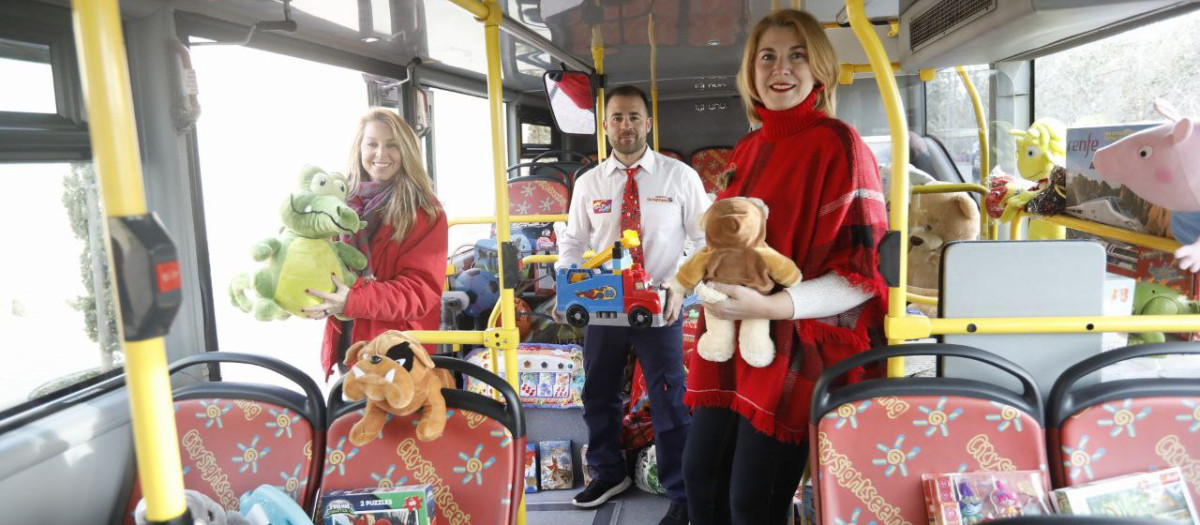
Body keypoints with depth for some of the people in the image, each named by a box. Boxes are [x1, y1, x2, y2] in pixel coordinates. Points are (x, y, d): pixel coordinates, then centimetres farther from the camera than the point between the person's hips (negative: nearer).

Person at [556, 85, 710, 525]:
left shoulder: (680, 176, -4)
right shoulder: (588, 183, 3)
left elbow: (707, 240, -2)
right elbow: (573, 242, 7)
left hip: (661, 309, -3)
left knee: (669, 402, 4)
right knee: (598, 395, 17)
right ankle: (608, 474, 41)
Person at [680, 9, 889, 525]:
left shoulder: (838, 145, -10)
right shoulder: (747, 150, 11)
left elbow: (864, 273, -14)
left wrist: (770, 306, -24)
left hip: (799, 344, -6)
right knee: (700, 474, 9)